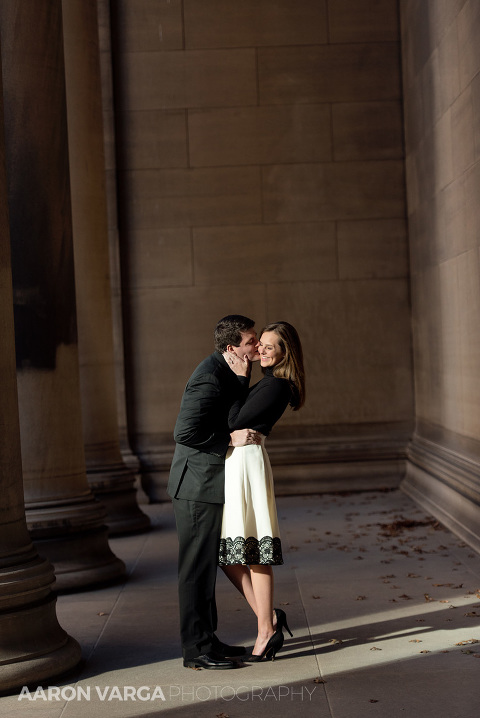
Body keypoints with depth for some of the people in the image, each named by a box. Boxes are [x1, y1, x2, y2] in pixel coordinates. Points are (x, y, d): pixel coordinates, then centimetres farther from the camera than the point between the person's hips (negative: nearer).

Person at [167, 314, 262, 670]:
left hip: (209, 484, 10)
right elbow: (186, 433, -26)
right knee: (197, 568, -2)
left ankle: (206, 639, 27)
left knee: (206, 565, 16)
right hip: (199, 485, -10)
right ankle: (197, 650, 6)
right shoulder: (209, 379, -22)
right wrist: (231, 438, -23)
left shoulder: (226, 372, 10)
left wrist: (242, 377, -4)